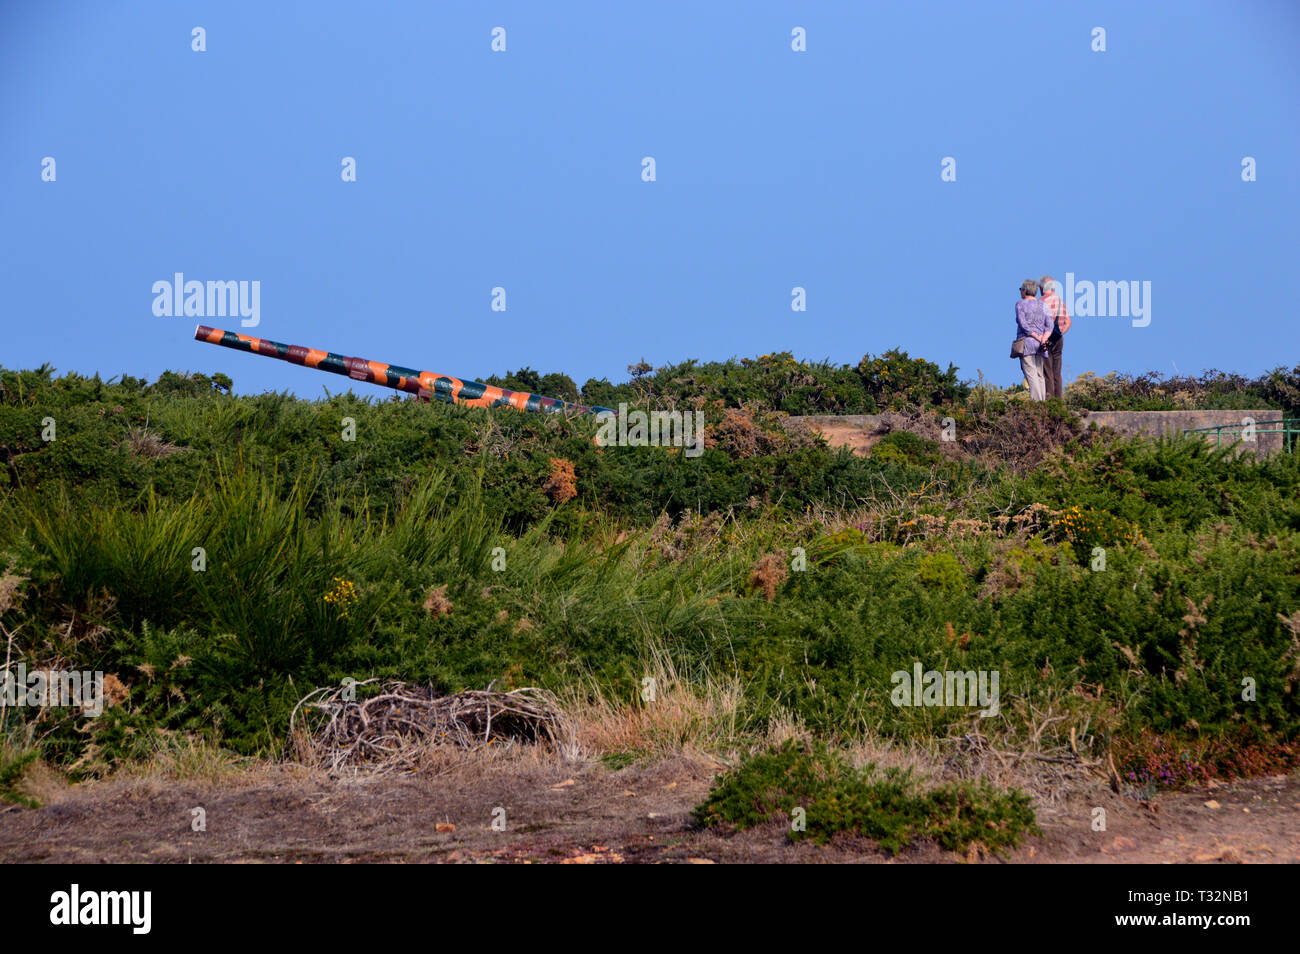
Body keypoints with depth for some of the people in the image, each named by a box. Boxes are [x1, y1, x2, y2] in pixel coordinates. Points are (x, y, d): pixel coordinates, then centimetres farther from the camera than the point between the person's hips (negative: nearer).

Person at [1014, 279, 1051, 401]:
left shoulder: (1020, 304, -3)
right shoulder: (1043, 305, 12)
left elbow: (1023, 324, -11)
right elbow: (1049, 325, 2)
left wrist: (1039, 338, -9)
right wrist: (1043, 339, -10)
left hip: (1026, 341, -5)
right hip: (1039, 345, 5)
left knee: (1031, 374, -10)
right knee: (1040, 374, 10)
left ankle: (1037, 401, -19)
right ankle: (1043, 401, 4)